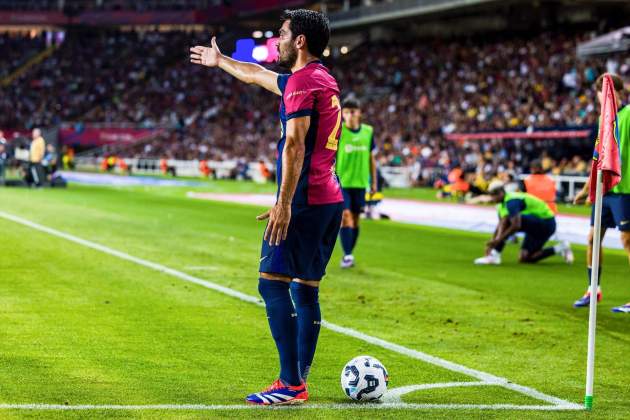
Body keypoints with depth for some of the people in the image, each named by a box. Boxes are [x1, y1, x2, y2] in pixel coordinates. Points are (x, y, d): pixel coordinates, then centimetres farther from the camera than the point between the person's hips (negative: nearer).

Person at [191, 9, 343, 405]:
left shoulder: (302, 81, -10)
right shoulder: (324, 79, 20)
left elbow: (295, 143, -20)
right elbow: (258, 75, 37)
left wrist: (284, 202, -24)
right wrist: (221, 61, 50)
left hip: (304, 200, -10)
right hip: (331, 198, 10)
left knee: (273, 282, -10)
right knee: (306, 288, 10)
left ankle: (290, 384, -14)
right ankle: (300, 382, 11)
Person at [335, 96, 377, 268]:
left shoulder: (368, 131, 5)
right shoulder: (337, 131, -7)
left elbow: (371, 158, 14)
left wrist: (373, 182, 15)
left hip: (360, 182, 4)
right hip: (341, 182, -4)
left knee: (355, 218, 8)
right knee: (345, 215, -14)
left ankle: (348, 255, 19)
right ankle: (347, 255, -14)